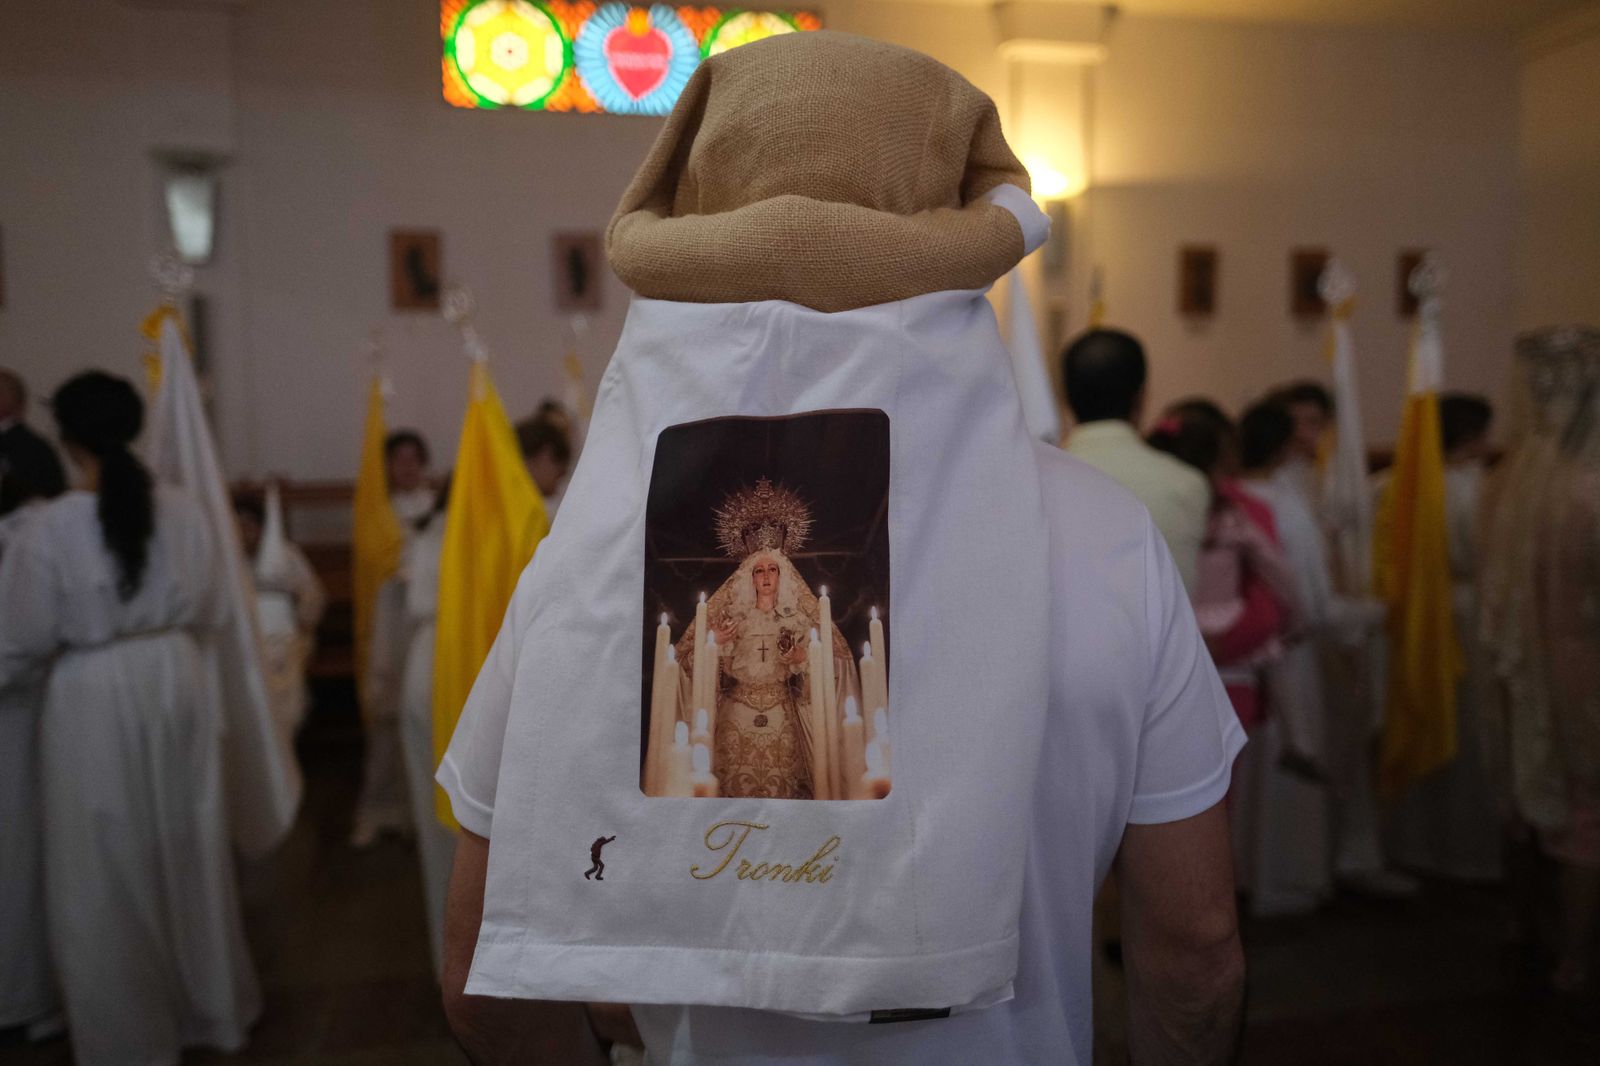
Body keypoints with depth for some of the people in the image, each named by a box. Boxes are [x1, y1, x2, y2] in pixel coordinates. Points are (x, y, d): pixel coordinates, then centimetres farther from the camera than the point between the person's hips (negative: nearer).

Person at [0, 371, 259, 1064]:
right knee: (186, 848, 18)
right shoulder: (183, 512, -6)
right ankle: (210, 1005, 33)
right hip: (174, 680, 4)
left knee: (108, 869, 12)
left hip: (94, 698, -4)